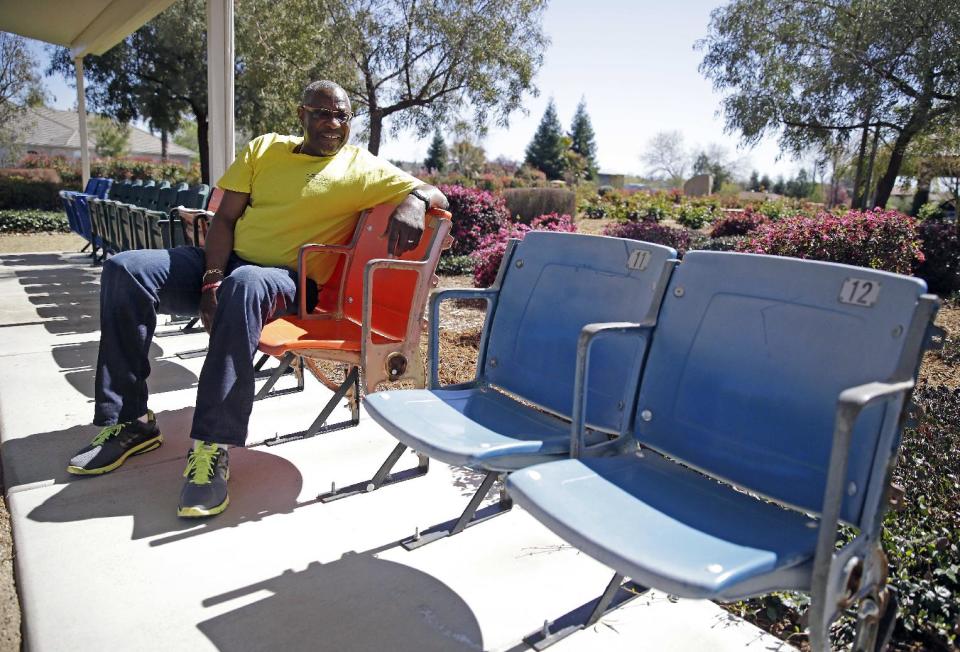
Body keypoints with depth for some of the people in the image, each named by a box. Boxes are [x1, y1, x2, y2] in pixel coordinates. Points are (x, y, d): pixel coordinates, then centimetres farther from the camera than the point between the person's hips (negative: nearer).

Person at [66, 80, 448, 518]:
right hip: (225, 261, 5)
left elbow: (435, 193, -2)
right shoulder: (265, 149, 13)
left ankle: (213, 448, -36)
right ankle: (128, 422, -7)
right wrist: (212, 280, -10)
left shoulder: (362, 169, 3)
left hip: (287, 282, -5)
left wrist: (413, 202, -27)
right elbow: (225, 218, 6)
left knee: (244, 286, -40)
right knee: (124, 270, -15)